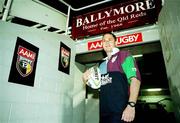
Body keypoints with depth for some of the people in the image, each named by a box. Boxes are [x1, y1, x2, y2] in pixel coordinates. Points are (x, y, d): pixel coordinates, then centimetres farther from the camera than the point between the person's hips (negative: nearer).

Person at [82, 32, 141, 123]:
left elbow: (135, 79, -11)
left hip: (120, 110, -6)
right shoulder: (102, 64, 18)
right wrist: (87, 80, 2)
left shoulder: (124, 55, 0)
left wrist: (131, 105, -22)